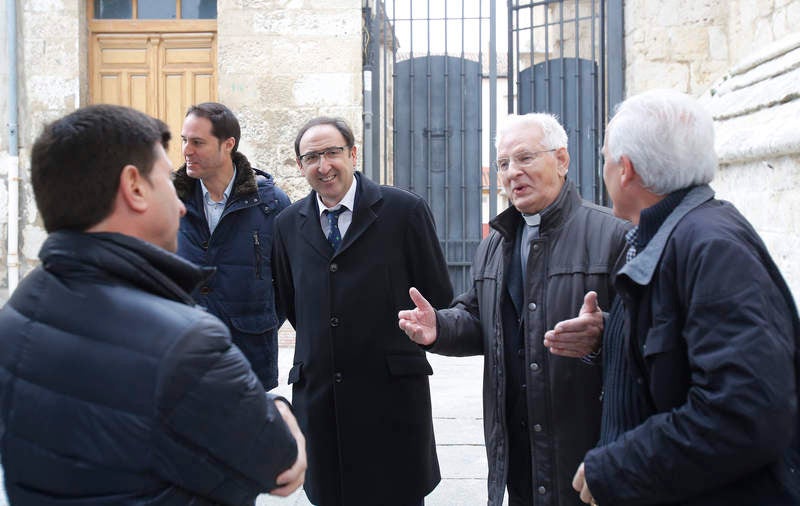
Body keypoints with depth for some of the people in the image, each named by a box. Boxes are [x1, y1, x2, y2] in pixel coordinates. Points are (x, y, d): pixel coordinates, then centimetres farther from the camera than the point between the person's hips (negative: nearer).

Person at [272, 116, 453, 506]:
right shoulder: (288, 224, 8)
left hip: (391, 390, -3)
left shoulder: (404, 210, -4)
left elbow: (438, 296, 2)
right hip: (317, 395, 3)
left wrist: (405, 341, 8)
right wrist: (319, 345, 13)